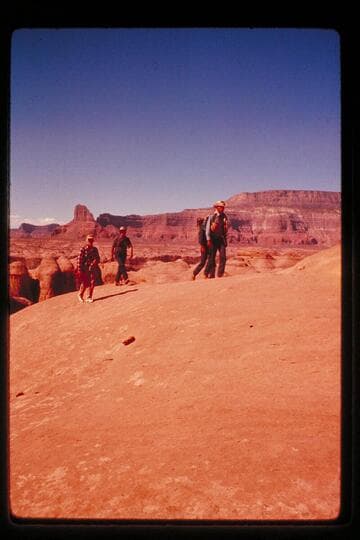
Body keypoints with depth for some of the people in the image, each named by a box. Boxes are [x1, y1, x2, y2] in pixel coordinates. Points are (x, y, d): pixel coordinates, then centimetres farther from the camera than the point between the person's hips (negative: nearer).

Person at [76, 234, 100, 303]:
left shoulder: (95, 249, 8)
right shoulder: (83, 249, -6)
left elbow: (98, 258, 13)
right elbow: (79, 259, -7)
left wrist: (95, 261, -10)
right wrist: (79, 269, -10)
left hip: (93, 269, 4)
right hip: (85, 269, -4)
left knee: (92, 283, 2)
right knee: (84, 283, -1)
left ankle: (89, 297, 14)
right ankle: (80, 295, 23)